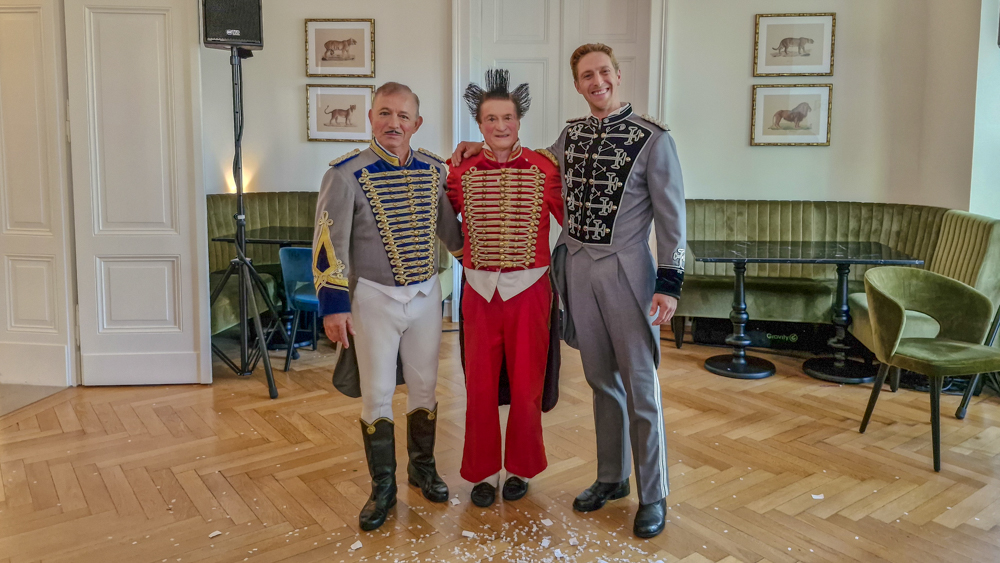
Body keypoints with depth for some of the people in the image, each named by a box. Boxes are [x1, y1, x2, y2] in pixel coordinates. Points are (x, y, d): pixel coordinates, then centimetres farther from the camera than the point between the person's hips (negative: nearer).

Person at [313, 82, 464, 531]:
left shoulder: (433, 169, 1)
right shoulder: (347, 173, -11)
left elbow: (450, 227, 13)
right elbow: (329, 242, -11)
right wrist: (333, 304, -14)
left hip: (426, 293, 4)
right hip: (373, 297, -3)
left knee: (424, 387, 14)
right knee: (377, 394, 4)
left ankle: (422, 467, 35)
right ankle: (383, 487, 22)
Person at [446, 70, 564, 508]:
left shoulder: (544, 169, -5)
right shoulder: (461, 173, 1)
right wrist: (465, 254, 7)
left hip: (529, 288, -1)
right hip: (479, 289, 2)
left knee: (527, 384, 7)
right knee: (480, 385, 7)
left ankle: (520, 468, 27)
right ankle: (483, 472, 24)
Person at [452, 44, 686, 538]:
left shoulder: (652, 138, -8)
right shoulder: (570, 135, 8)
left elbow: (671, 217, -7)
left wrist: (669, 284, -13)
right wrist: (484, 147, 14)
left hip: (626, 269, -5)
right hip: (576, 268, 5)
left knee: (639, 385, 1)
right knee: (601, 379, 15)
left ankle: (653, 496, 17)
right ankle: (611, 478, 30)